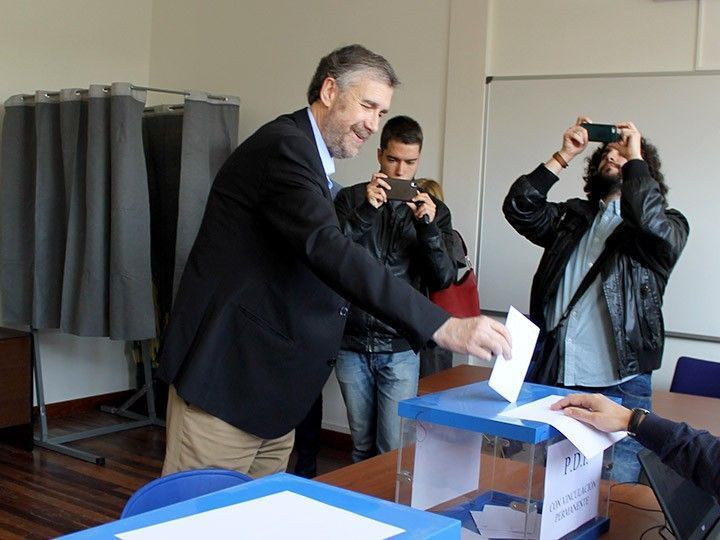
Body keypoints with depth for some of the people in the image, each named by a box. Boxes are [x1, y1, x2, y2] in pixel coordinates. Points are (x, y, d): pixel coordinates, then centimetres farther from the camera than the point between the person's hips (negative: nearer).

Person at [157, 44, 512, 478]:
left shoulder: (306, 152, 17)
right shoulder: (284, 146, -16)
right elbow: (326, 248, -31)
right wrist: (442, 326, -37)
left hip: (273, 386, 10)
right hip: (227, 374, -10)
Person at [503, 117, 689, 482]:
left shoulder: (669, 225, 5)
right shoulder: (573, 217, 17)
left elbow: (653, 226, -19)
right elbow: (519, 208, 4)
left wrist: (634, 159, -8)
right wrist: (562, 157, 1)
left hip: (618, 387, -3)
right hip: (552, 379, 4)